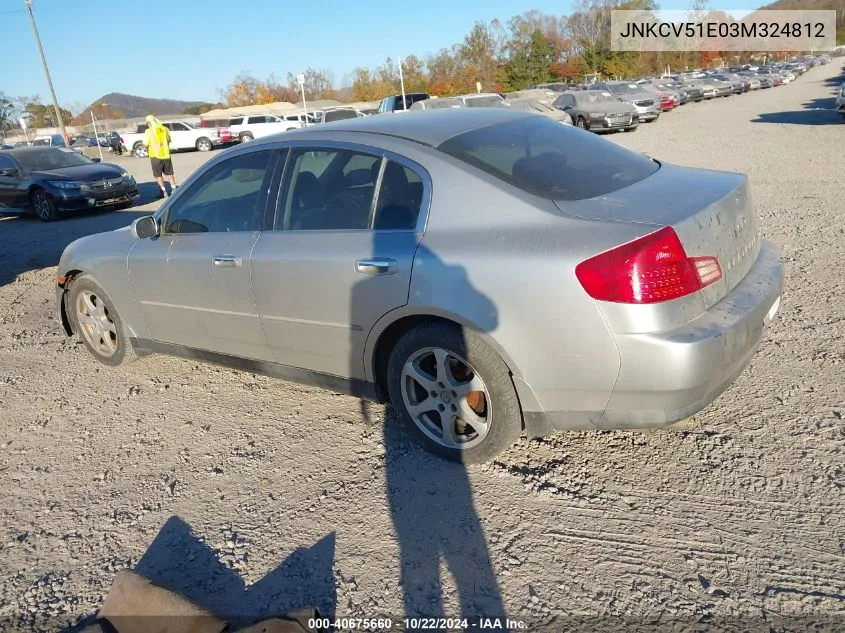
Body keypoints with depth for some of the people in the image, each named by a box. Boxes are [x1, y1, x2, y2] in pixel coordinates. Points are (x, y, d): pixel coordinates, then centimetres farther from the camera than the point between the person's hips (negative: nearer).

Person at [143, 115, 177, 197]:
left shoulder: (149, 131, -10)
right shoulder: (165, 129, 3)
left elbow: (146, 144, -9)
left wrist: (148, 148, 10)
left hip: (155, 155, -4)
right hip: (166, 154, 4)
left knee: (158, 175, 5)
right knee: (169, 173, 15)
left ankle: (163, 191, 0)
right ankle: (173, 189, 10)